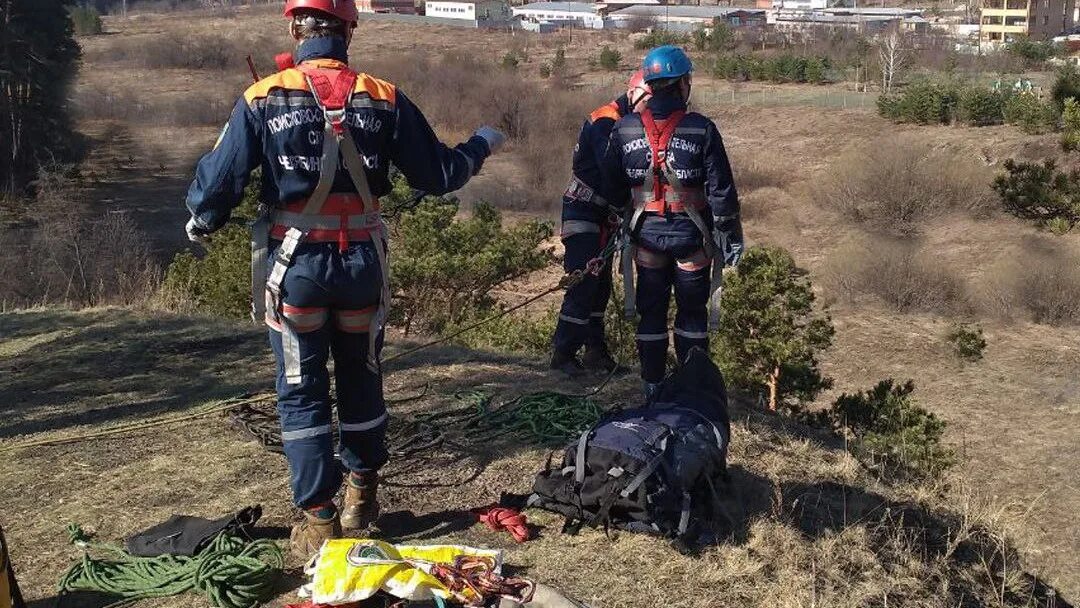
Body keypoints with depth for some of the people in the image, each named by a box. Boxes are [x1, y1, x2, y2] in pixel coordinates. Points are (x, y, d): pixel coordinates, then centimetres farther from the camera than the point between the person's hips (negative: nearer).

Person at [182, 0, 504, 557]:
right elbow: (438, 174, 3)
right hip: (362, 261, 2)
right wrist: (481, 144, 22)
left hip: (294, 265, -2)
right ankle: (362, 493, 34)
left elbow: (219, 181, -6)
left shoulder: (262, 98, -8)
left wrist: (200, 222, 16)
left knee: (302, 391, 10)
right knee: (361, 378, 20)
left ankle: (318, 520, 13)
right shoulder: (383, 98, -4)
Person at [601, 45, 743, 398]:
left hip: (646, 235, 2)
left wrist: (620, 225, 20)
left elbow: (613, 189, 5)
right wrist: (732, 235, -1)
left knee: (651, 311, 14)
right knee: (692, 312, 13)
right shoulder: (701, 130, -13)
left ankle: (652, 385, 20)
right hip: (691, 235, -2)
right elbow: (721, 189, -10)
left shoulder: (624, 130, -4)